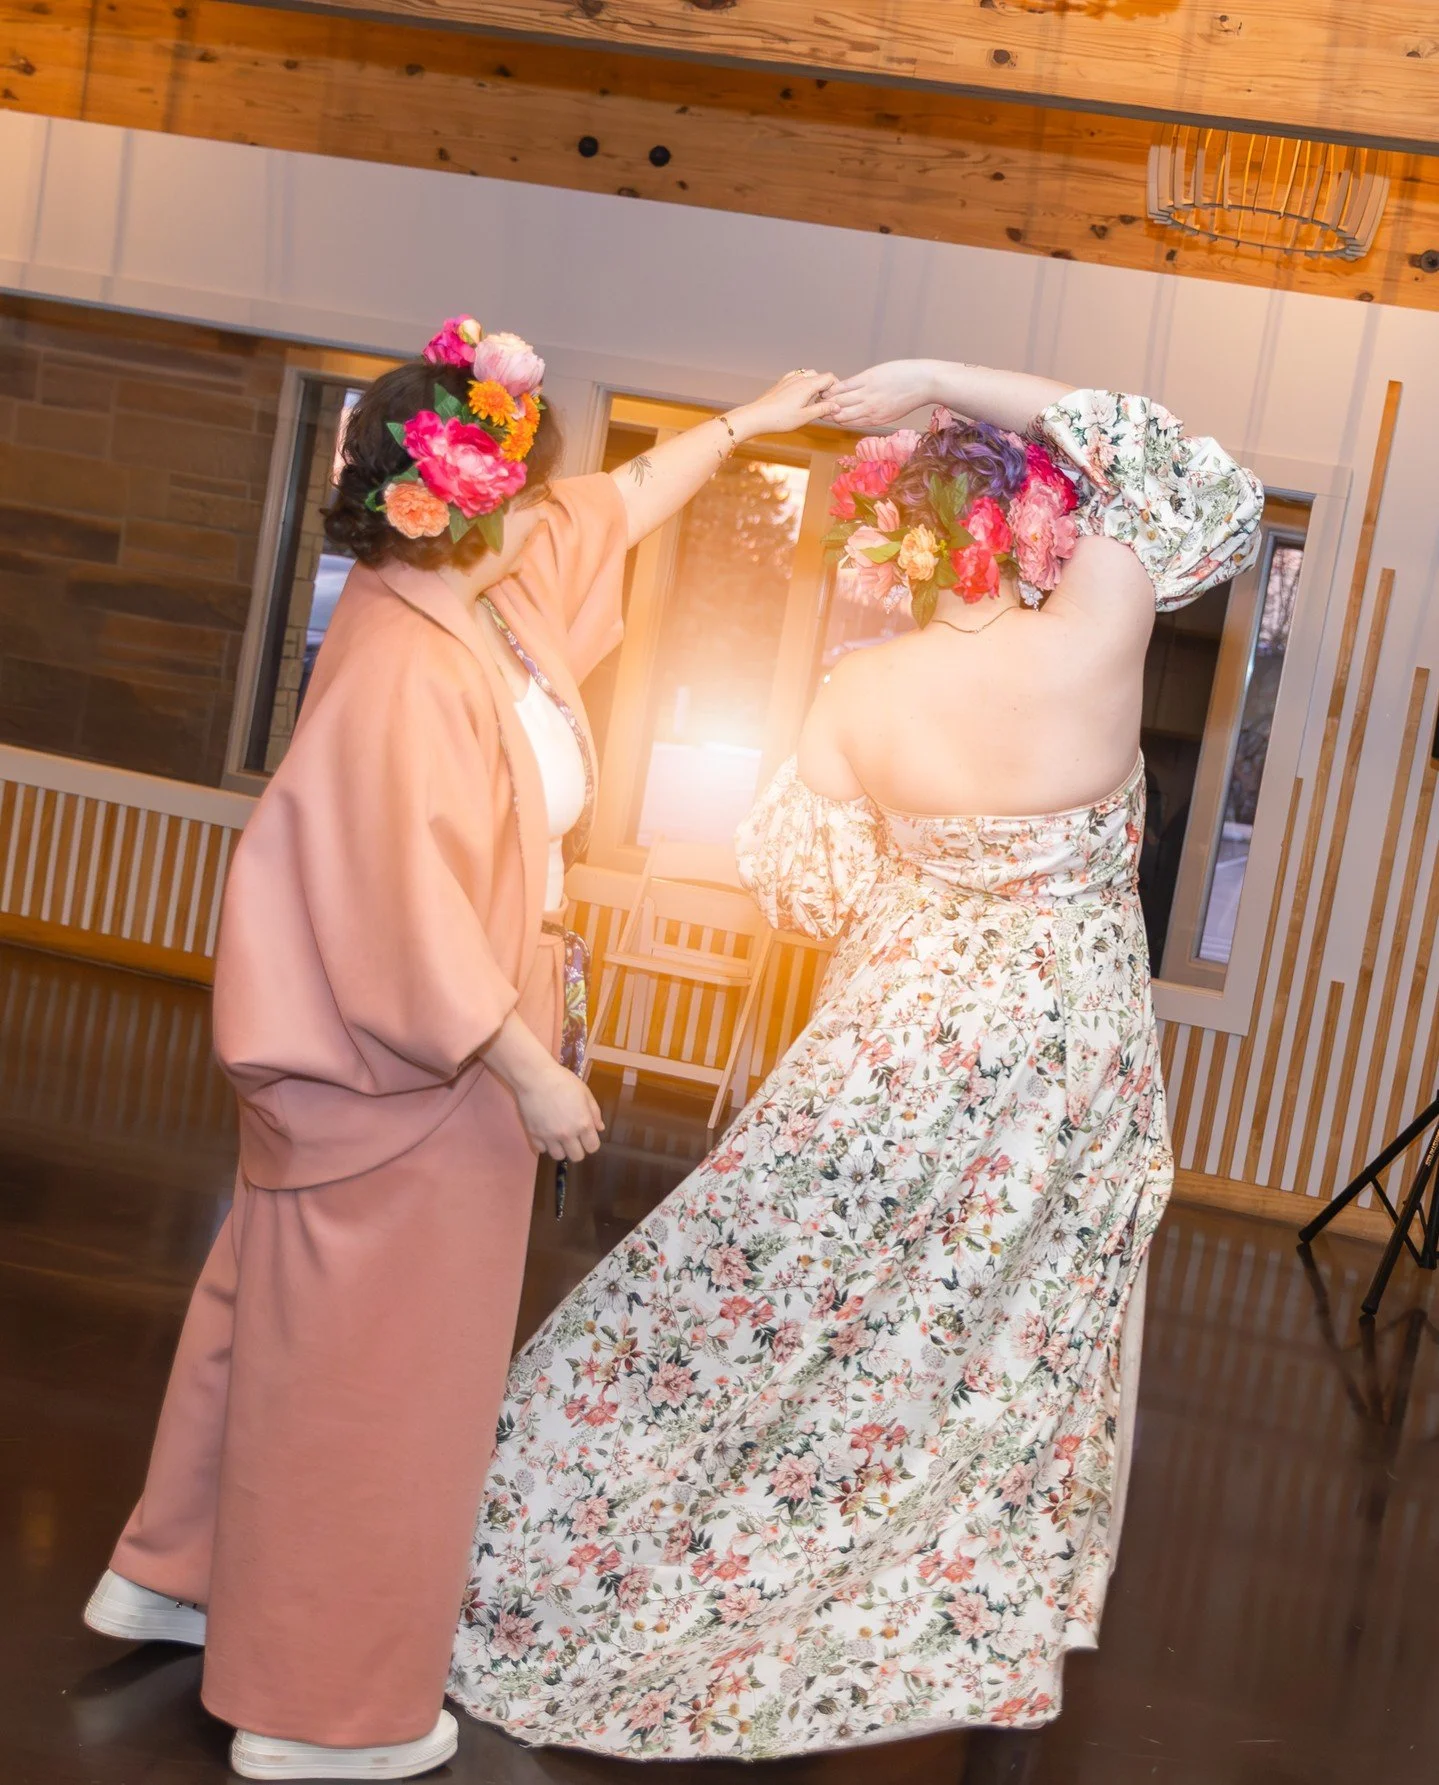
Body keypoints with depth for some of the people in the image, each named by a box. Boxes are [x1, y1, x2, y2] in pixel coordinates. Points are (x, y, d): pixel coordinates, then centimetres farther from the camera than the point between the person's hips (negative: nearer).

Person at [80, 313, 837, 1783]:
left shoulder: (483, 597, 2)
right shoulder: (407, 671, -26)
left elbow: (615, 507, 20)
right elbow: (415, 915, -28)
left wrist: (745, 421, 26)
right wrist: (531, 1072, -21)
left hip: (391, 1066, 10)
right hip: (406, 1075, -10)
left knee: (281, 1313, 21)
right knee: (368, 1360, 3)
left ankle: (177, 1576, 40)